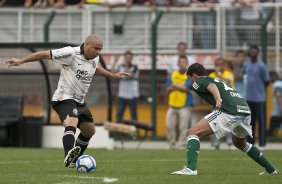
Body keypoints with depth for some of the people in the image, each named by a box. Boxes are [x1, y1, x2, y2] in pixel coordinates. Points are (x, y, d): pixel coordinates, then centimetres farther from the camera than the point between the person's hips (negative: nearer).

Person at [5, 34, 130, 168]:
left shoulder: (95, 59, 5)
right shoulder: (71, 53, -19)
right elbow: (45, 54, -16)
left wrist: (113, 75, 37)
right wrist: (21, 61, -19)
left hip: (79, 101, 9)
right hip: (64, 98, -9)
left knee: (89, 131, 16)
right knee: (72, 123, -34)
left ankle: (73, 161, 31)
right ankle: (69, 156, -53)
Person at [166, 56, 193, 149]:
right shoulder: (173, 74, 13)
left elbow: (186, 88, -12)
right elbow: (168, 88, 7)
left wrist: (175, 85, -1)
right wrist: (180, 87, -9)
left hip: (184, 105, -5)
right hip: (172, 104, 5)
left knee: (183, 127, -8)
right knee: (169, 125, 3)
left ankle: (181, 144, -3)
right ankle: (171, 143, 12)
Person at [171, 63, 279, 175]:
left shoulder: (198, 82, 11)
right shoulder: (219, 81, 37)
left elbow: (211, 86, -11)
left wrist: (218, 99, -28)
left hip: (229, 112, -8)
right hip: (245, 109, 8)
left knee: (193, 133, -3)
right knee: (240, 143, 34)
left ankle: (191, 168, -23)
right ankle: (271, 169, 37)